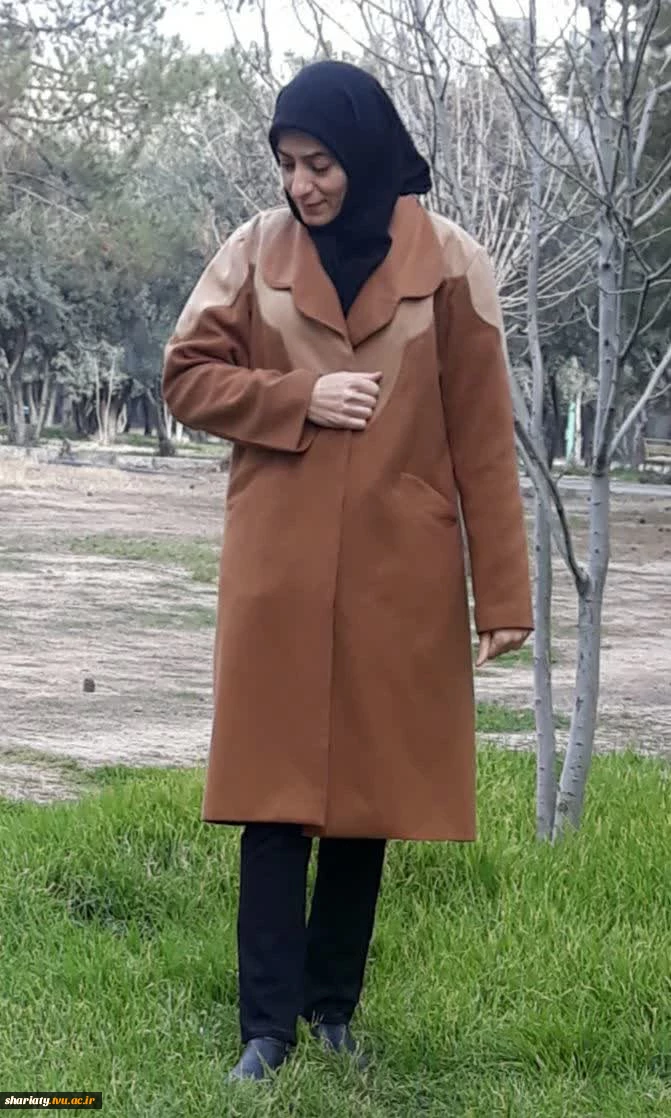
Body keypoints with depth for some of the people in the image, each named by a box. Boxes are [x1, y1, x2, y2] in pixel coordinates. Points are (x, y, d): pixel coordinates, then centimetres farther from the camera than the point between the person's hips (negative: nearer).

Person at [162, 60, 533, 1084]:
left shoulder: (449, 262, -1)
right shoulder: (257, 250, 3)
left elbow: (483, 437, -1)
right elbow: (187, 377, 6)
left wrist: (502, 592, -4)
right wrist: (301, 398, -11)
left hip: (398, 572, 0)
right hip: (279, 567, 1)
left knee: (371, 789, 7)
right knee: (275, 793, 0)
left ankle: (333, 1011, 22)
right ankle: (267, 1027, 7)